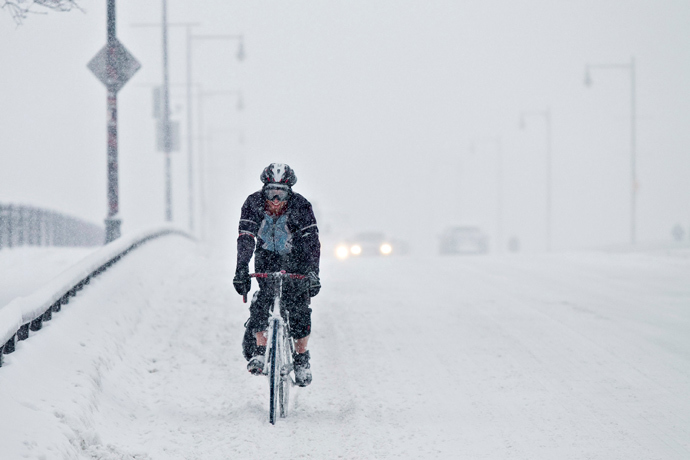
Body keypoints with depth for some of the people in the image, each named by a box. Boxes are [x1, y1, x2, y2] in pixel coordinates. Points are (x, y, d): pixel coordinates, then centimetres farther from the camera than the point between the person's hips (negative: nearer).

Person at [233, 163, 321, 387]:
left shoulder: (301, 206, -24)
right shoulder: (253, 203, -21)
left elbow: (312, 240, -27)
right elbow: (245, 238, -25)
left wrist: (313, 273, -38)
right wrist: (241, 270, -36)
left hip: (295, 260, -1)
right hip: (266, 257, 1)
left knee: (299, 307, -12)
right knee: (262, 301, -22)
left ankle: (302, 359, 2)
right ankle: (258, 350, -14)